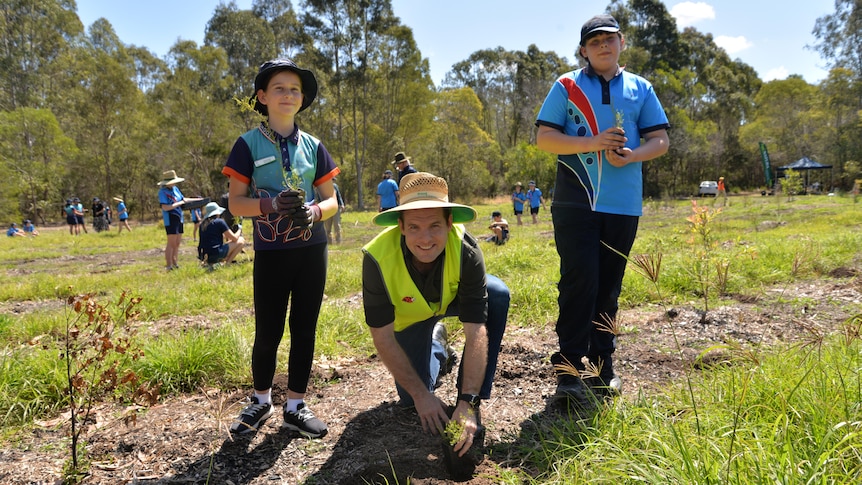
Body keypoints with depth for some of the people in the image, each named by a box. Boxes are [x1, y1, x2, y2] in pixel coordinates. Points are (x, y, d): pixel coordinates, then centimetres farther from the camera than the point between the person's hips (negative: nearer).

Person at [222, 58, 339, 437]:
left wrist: (314, 212, -13)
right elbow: (236, 202, -3)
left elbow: (332, 200, 9)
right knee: (268, 331, 4)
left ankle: (296, 406, 21)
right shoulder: (249, 144, 0)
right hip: (270, 252, -2)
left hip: (311, 249, 3)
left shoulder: (313, 146, 7)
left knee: (304, 329, 7)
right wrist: (271, 203, -21)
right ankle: (261, 400, 27)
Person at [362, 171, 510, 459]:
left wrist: (468, 403, -41)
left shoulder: (466, 250, -37)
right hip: (409, 316, 0)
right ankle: (437, 342, 28)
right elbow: (382, 336, -26)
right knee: (410, 398, -4)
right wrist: (421, 394, -25)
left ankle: (474, 400, -15)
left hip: (453, 298, 0)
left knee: (498, 294, -31)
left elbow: (476, 331, -36)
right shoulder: (378, 258, -36)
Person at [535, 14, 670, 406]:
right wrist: (595, 142, -14)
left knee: (608, 288, 9)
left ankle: (601, 368, 21)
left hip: (623, 206, 3)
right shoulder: (567, 86, 7)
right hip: (575, 202, -3)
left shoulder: (641, 89, 14)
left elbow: (660, 140, 11)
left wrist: (630, 156, -11)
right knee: (579, 284, -9)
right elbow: (544, 138, -1)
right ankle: (569, 370, -1)